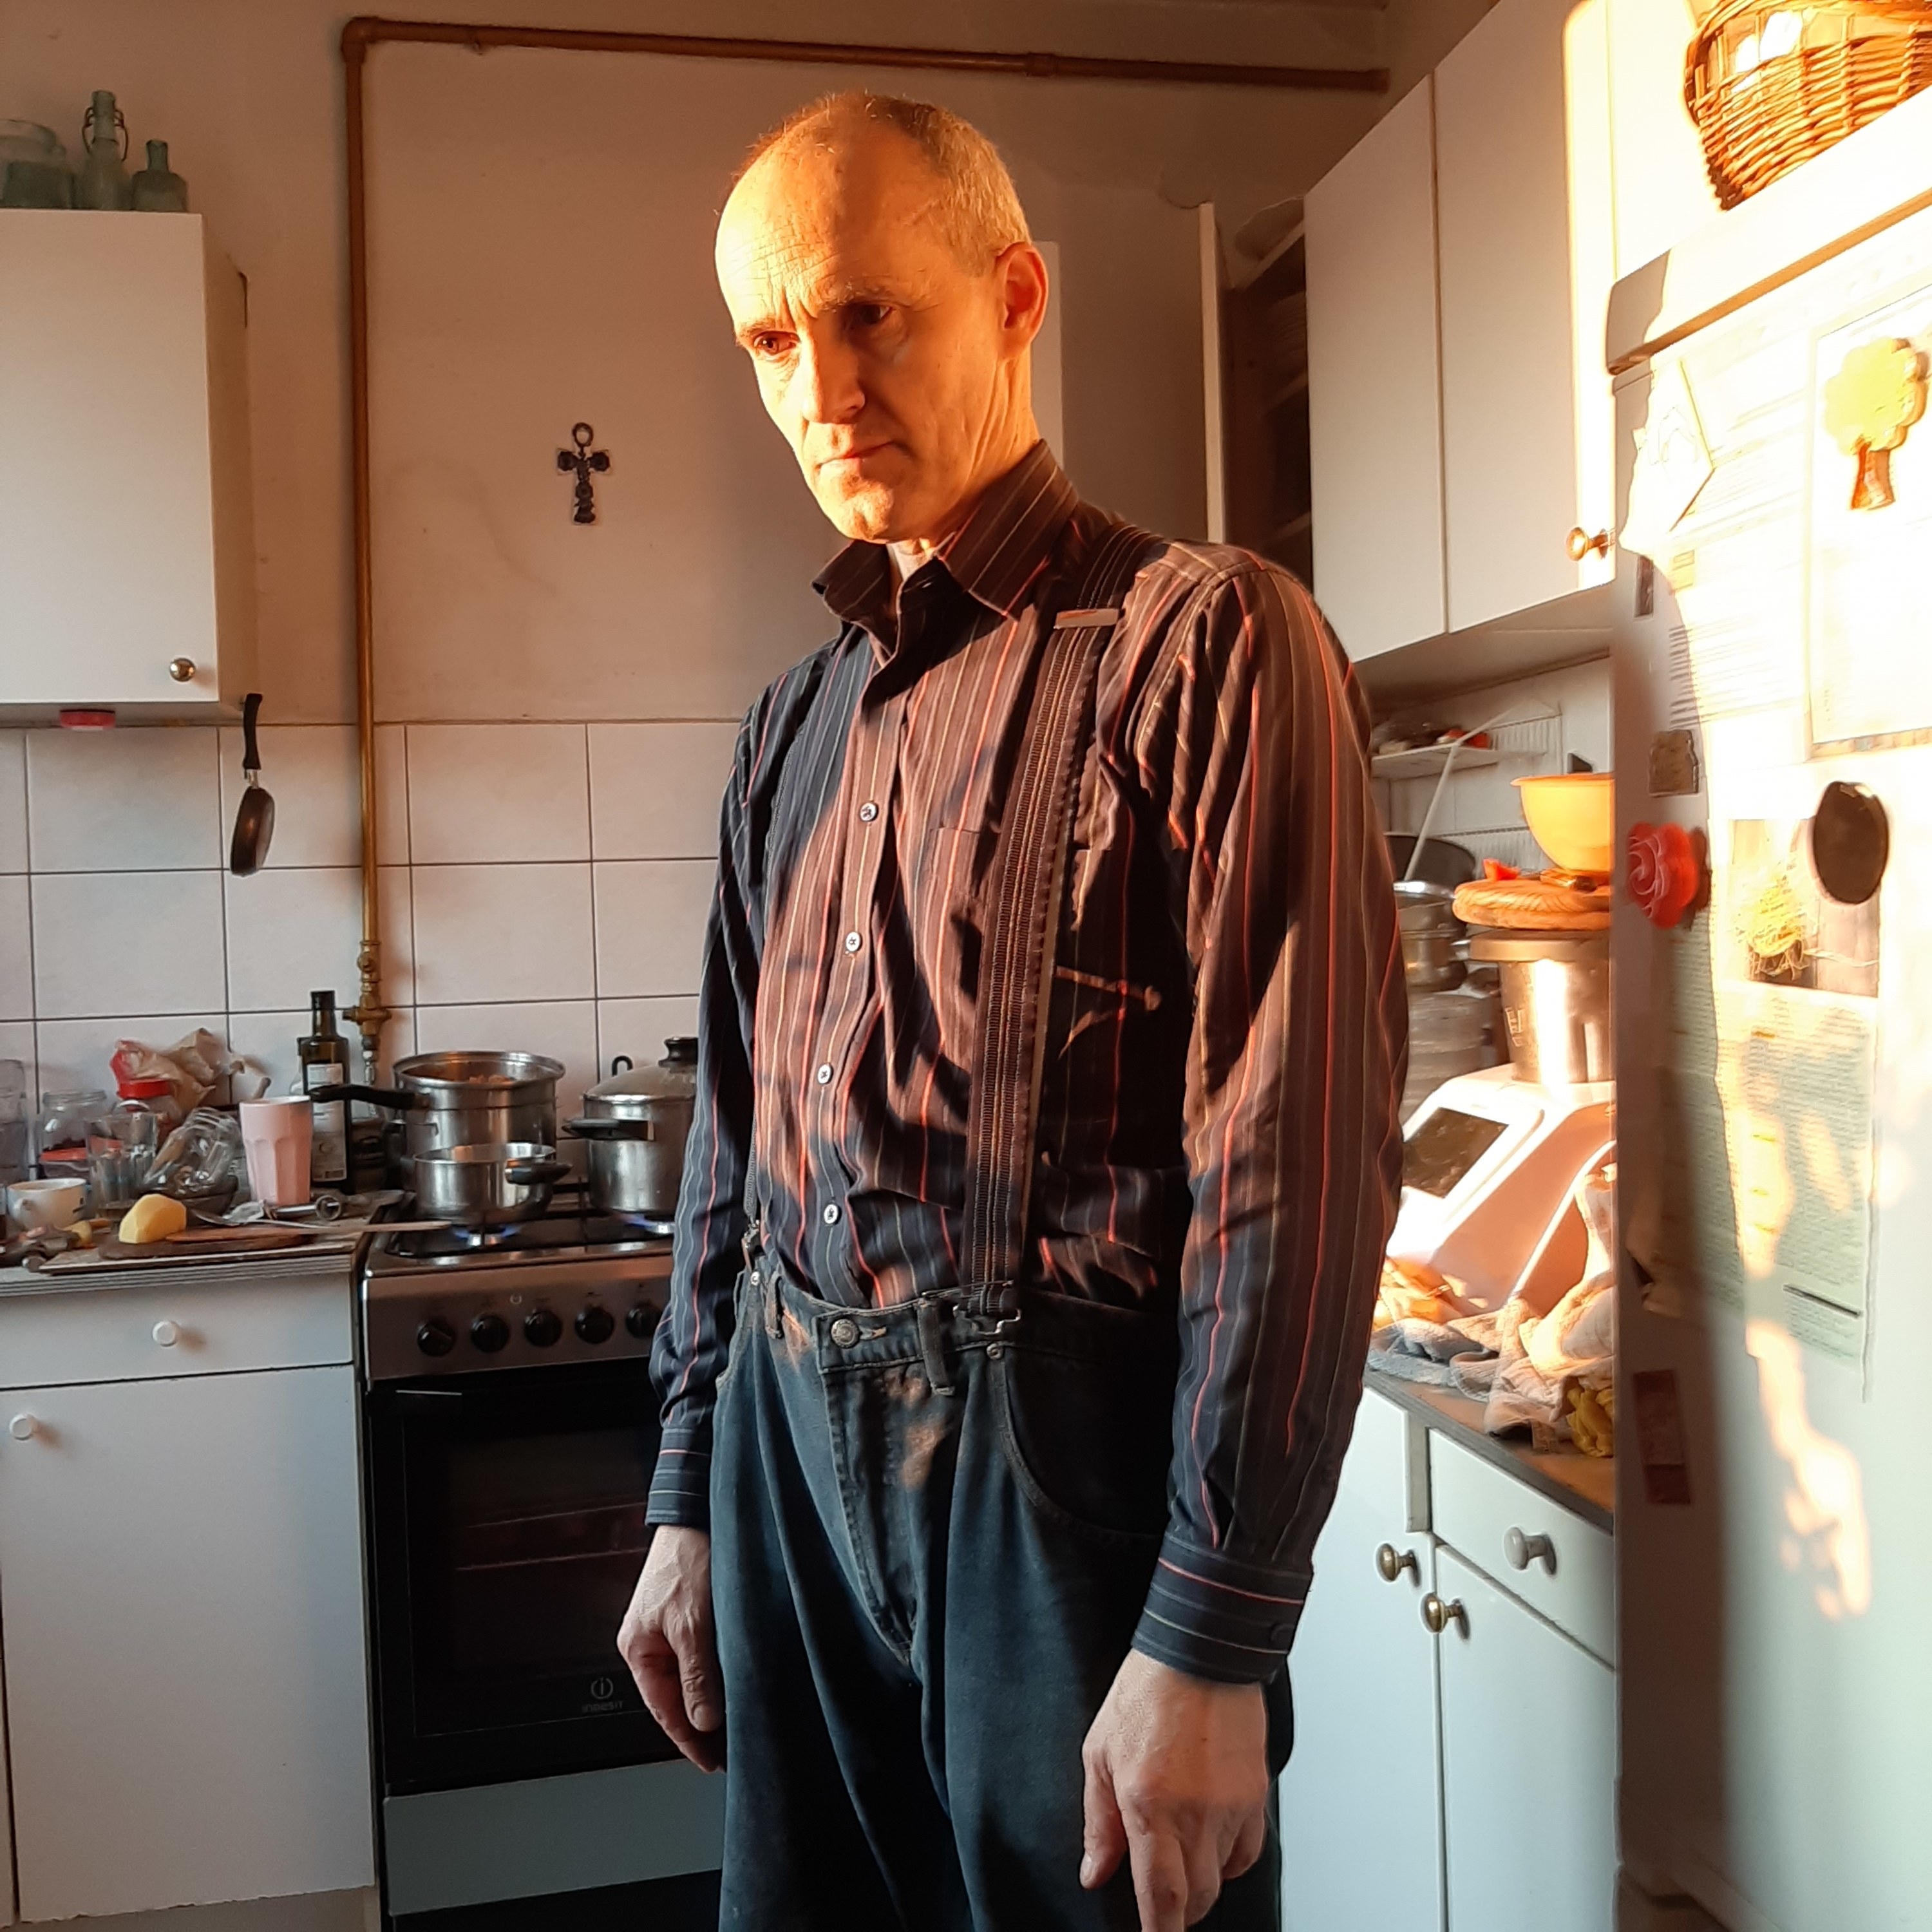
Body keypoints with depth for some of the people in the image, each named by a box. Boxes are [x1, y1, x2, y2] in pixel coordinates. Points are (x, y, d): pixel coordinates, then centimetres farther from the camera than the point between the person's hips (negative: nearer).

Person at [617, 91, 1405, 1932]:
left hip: (1060, 1452, -6)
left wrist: (1209, 1644, -16)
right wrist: (688, 1506, 14)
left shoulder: (1204, 641, -10)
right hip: (793, 1450, 6)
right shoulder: (794, 725, 11)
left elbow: (1297, 1156, -16)